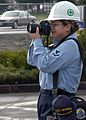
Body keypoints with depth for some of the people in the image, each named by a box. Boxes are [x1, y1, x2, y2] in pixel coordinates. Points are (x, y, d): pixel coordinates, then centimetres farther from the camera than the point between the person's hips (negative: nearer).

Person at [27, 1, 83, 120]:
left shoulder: (70, 45, -16)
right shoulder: (58, 45, 15)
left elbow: (45, 65, -22)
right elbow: (32, 61, 19)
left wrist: (37, 40, -12)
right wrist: (36, 40, 5)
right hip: (46, 97, 10)